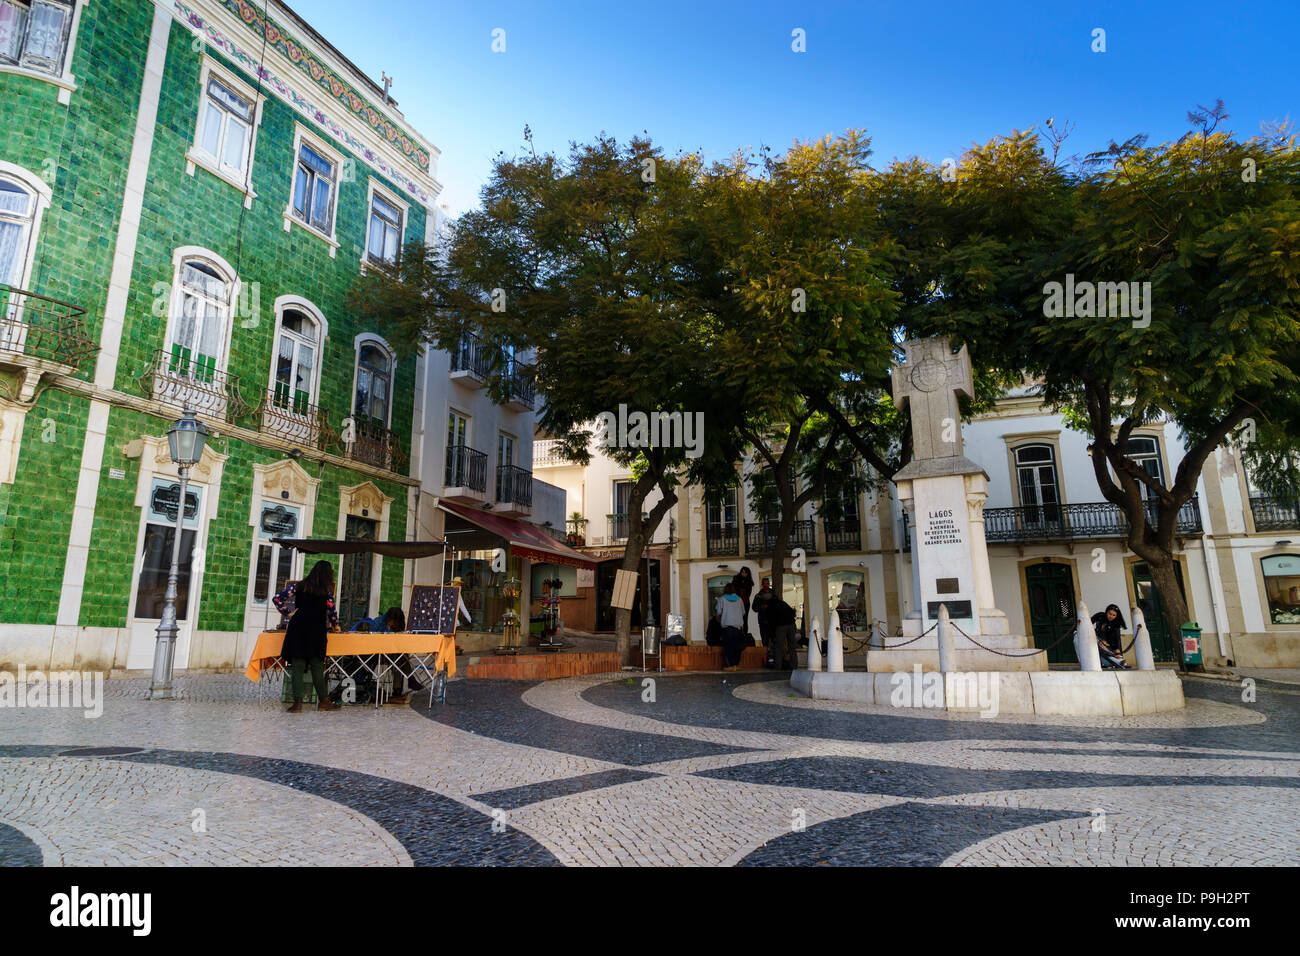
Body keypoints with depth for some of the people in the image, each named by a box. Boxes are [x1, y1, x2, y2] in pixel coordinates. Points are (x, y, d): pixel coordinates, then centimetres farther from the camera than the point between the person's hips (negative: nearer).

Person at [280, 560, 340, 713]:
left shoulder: (301, 585, 12)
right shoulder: (327, 589, 2)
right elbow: (331, 609, -3)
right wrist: (335, 625, 13)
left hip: (297, 627, 3)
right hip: (316, 629, -2)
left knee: (297, 665, 2)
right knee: (317, 666, 3)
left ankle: (297, 702, -2)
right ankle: (323, 700, 9)